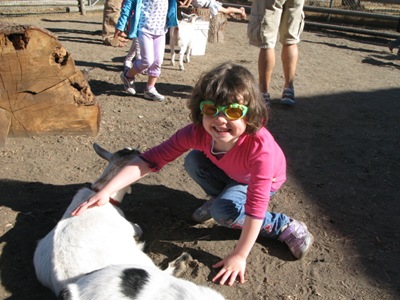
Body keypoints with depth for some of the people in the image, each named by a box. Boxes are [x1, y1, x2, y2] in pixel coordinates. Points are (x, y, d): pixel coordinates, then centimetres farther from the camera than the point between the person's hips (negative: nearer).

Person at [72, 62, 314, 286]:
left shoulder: (260, 147, -43)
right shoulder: (198, 133, -32)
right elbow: (151, 160, -32)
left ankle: (284, 226, -7)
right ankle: (222, 198, 7)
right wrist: (106, 191, -41)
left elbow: (256, 205, -38)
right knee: (194, 161, -19)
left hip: (261, 181, -4)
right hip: (229, 174, 4)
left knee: (224, 212, -27)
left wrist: (239, 256, -34)